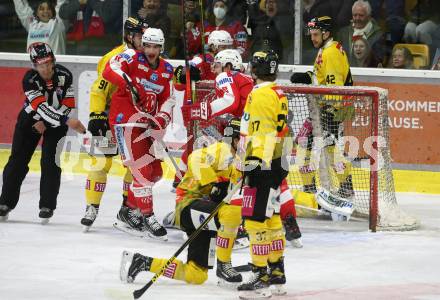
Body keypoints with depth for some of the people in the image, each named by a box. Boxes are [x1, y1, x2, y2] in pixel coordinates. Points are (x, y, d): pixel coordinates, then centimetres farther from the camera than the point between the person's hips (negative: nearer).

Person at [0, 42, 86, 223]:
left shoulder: (64, 75, -19)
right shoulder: (30, 79, -27)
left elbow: (68, 104, -13)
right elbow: (42, 107, -35)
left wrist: (45, 123, -20)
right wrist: (67, 121, -45)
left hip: (55, 122, 1)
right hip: (30, 120, -1)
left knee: (50, 162, -10)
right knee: (18, 160, -1)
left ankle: (47, 206, -2)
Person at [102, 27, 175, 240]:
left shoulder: (166, 70, 10)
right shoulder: (132, 58, -10)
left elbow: (167, 99, 12)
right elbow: (109, 70, -27)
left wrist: (163, 117, -8)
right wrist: (128, 83, -42)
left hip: (145, 123, 8)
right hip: (125, 121, -8)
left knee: (155, 172, 12)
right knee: (142, 170, -13)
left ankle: (129, 211, 24)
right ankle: (147, 217, -6)